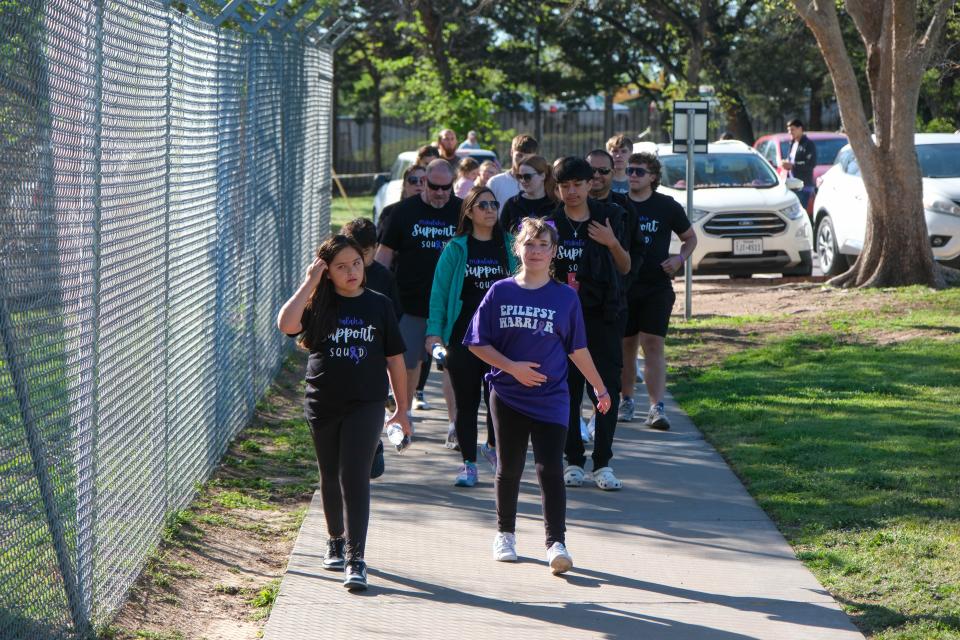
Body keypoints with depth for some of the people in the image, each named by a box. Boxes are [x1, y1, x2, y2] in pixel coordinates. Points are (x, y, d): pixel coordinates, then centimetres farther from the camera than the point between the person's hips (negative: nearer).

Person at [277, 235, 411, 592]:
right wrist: (309, 283, -18)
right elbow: (286, 324, -23)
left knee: (355, 478, -10)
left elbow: (394, 359, 6)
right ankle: (336, 540, 37)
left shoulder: (378, 305, 1)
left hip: (365, 405, -1)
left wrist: (401, 409, 8)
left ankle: (356, 559, -12)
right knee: (330, 478, 15)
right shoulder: (318, 305, -2)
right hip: (322, 405, 2)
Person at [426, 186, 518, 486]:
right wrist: (434, 331, -6)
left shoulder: (508, 247, 6)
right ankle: (468, 463, 13)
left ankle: (493, 446, 25)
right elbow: (440, 291, 2)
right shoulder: (456, 249, 2)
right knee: (467, 400, 3)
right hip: (462, 335, -1)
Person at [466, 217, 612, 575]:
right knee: (509, 468, 12)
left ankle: (556, 543, -12)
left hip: (551, 398, -1)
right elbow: (477, 343, 1)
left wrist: (599, 388, 14)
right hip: (507, 395, 1)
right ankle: (505, 534, 29)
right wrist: (511, 366, -11)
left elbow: (578, 349, 10)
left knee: (550, 468, -10)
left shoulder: (565, 297, 2)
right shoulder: (500, 293, 1)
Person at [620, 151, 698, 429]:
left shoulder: (667, 206, 3)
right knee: (625, 346, 8)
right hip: (622, 286, 2)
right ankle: (626, 401, 23)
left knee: (653, 345, -11)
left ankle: (657, 407, -16)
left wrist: (680, 258, -4)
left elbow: (690, 237, 15)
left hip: (657, 287, -2)